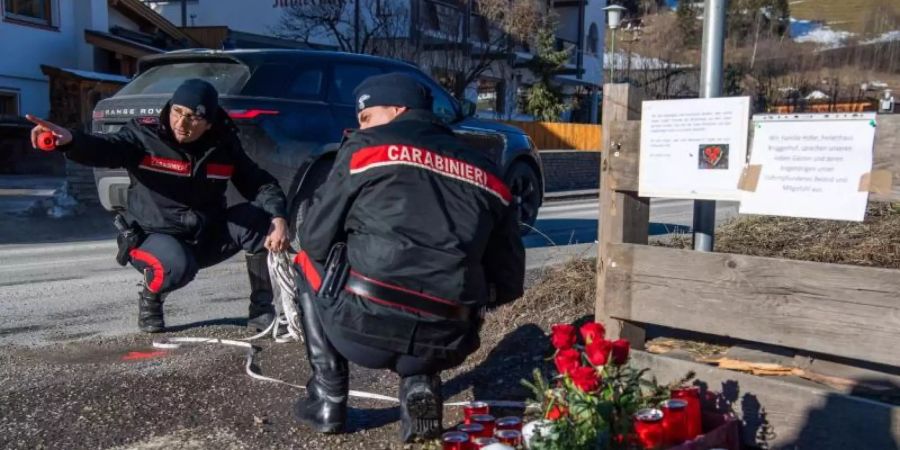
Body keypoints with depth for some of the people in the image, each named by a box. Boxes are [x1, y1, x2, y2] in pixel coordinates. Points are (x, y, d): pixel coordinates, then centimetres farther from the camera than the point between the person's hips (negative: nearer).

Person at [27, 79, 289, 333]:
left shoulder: (224, 146, -5)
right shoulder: (145, 136, -15)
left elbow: (261, 184, -2)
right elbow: (103, 150, -33)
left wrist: (278, 220, -22)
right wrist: (68, 139, -56)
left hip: (208, 237, 4)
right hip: (156, 237, -3)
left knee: (258, 219, -20)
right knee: (177, 265, -38)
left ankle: (262, 310, -7)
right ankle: (150, 301, 1)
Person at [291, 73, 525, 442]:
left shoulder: (366, 147, 6)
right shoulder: (486, 174, 17)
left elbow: (315, 239, 8)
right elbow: (508, 282, 17)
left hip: (363, 328, -3)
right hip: (445, 342, 4)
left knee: (310, 262, 27)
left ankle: (328, 399, 20)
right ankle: (420, 384, 10)